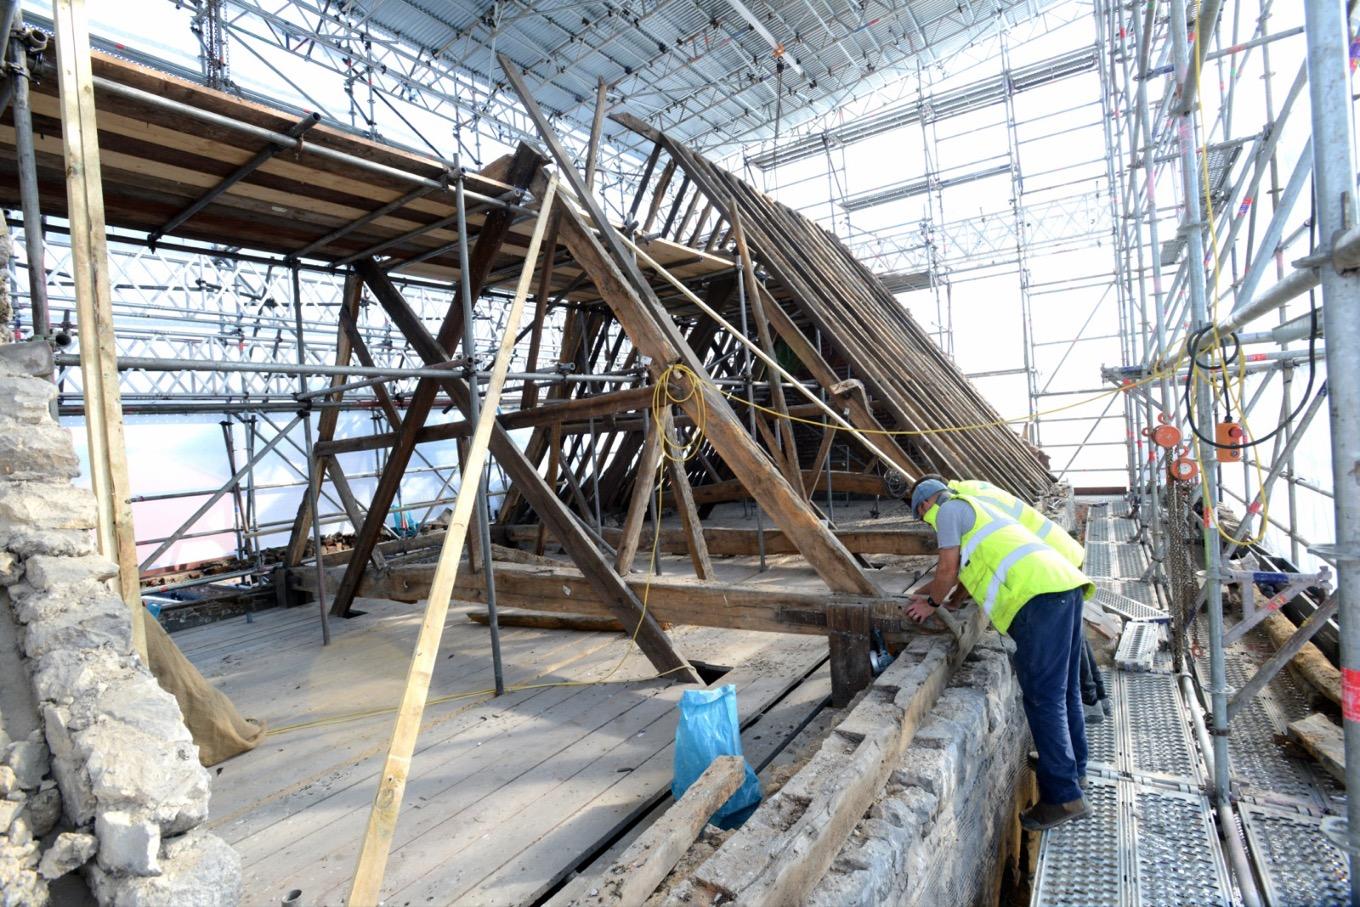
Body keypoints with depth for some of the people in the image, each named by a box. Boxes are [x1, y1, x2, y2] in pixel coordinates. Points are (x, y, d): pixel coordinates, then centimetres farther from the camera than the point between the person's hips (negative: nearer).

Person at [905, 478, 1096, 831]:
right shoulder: (975, 511, 32)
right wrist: (933, 593, 46)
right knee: (1064, 688, 21)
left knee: (1043, 698, -5)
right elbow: (969, 570, 37)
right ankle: (1073, 767, 36)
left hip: (1038, 594, -10)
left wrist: (932, 604, 18)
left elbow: (948, 570, 1)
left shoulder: (949, 509, 4)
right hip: (1064, 584, 10)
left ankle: (1063, 796, 0)